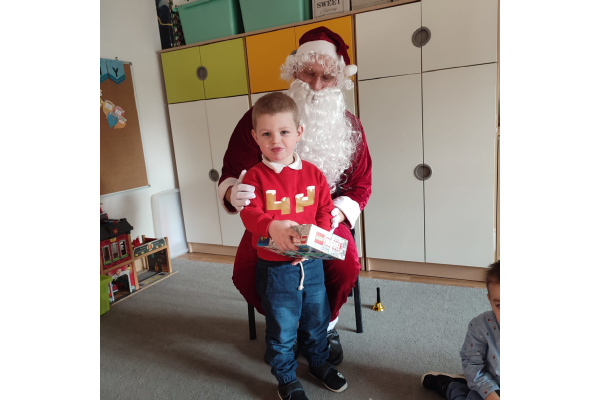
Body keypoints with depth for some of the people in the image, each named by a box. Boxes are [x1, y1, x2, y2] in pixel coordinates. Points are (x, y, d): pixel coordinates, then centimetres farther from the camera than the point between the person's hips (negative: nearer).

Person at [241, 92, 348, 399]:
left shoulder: (313, 173, 0)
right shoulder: (255, 176, -10)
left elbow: (325, 210, 1)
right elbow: (249, 213, -20)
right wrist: (272, 226, -41)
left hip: (311, 263, 4)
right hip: (274, 267, -3)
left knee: (316, 319, 21)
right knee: (282, 328, 11)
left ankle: (319, 362, 48)